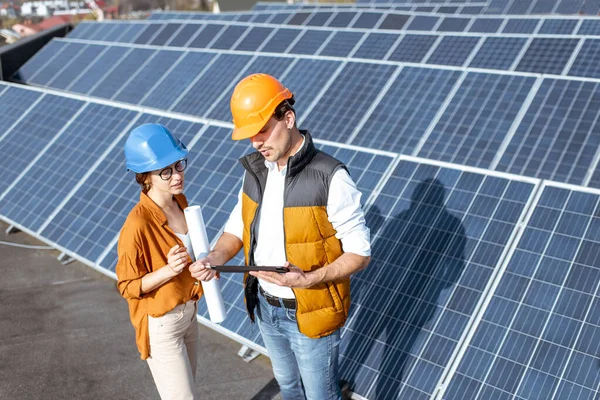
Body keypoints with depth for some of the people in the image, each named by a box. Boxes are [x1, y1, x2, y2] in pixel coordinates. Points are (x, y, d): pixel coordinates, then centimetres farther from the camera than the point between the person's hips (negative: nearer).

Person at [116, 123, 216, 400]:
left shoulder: (180, 201, -5)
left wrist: (205, 265, -10)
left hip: (188, 313, 8)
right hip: (160, 325, -8)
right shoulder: (137, 225, -27)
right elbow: (127, 286, -18)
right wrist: (169, 270, -32)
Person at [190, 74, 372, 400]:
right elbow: (238, 227, 5)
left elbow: (360, 253, -20)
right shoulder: (256, 170, -4)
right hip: (265, 306, 6)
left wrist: (308, 279, -34)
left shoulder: (330, 178, -25)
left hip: (310, 311, -6)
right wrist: (216, 257, -15)